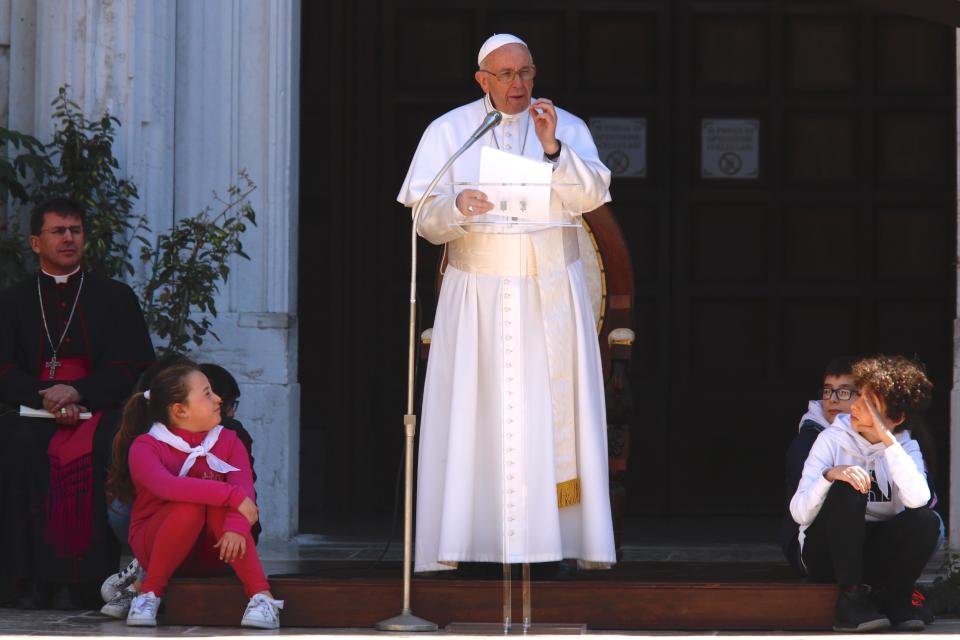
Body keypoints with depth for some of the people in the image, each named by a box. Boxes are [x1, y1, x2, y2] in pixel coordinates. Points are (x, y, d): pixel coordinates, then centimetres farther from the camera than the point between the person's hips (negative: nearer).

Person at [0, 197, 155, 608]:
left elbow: (134, 367, 5)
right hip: (33, 410, 1)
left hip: (98, 410, -1)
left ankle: (80, 581, -32)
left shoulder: (115, 297, 16)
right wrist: (46, 397, -15)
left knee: (94, 450, -35)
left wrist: (77, 391, -13)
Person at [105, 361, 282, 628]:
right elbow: (167, 486, -34)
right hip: (156, 544, -3)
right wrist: (232, 495, -40)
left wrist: (236, 526, -41)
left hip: (213, 552, 3)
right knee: (189, 506, -34)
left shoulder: (228, 441, 0)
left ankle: (261, 597, -35)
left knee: (219, 503, -30)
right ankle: (149, 594, -20)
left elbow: (244, 487, -19)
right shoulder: (145, 446, -12)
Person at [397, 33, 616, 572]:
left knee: (554, 412, -2)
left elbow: (591, 195, -9)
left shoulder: (568, 128, 6)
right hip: (476, 296, -1)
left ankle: (570, 538, -2)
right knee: (470, 415, -5)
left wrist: (553, 149, -24)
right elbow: (425, 215, -2)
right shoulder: (449, 132, 5)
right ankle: (454, 544, -5)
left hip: (550, 296, 1)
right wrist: (456, 208, -24)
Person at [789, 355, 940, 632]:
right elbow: (799, 513, -18)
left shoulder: (905, 447, -3)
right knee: (847, 489, -30)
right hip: (826, 552, -2)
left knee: (925, 521, -26)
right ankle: (851, 598, -26)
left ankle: (894, 597, -5)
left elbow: (917, 499, -27)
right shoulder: (833, 439, -9)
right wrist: (830, 475, -36)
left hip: (874, 554, 2)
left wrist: (887, 439, -28)